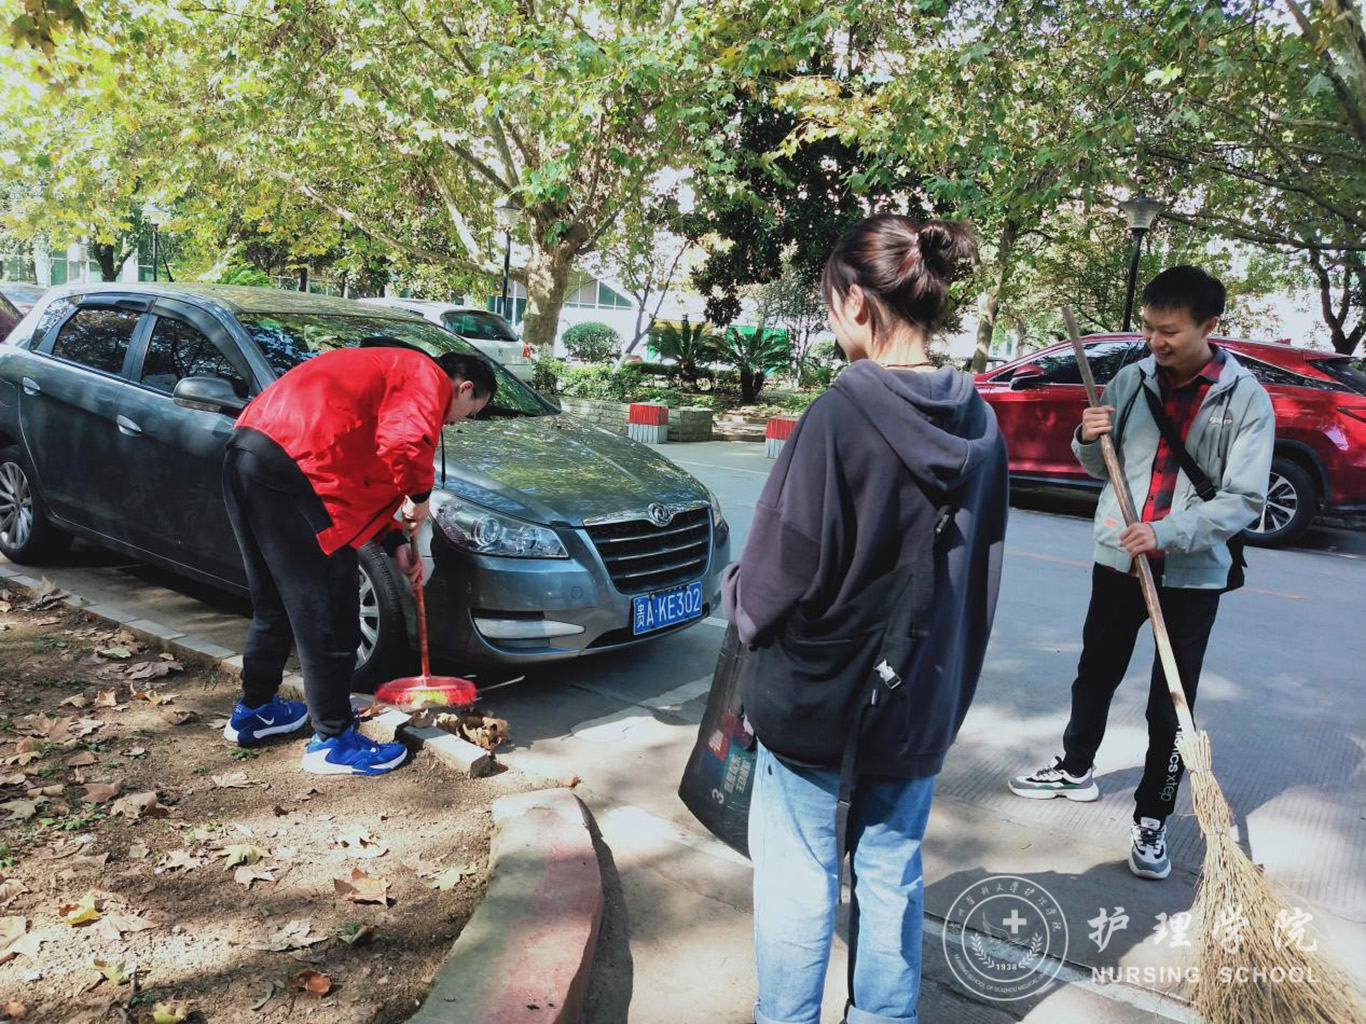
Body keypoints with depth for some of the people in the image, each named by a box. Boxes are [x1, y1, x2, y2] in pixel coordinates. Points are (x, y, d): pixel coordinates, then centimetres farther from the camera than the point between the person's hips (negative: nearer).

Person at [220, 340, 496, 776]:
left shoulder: (386, 369, 30)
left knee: (274, 604, 26)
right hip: (291, 468, -11)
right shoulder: (429, 378, 0)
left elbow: (365, 475, 31)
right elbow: (405, 443, -23)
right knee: (329, 619, 1)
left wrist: (395, 544, 26)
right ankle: (333, 741, 12)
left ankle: (254, 710, 41)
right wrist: (420, 495, -4)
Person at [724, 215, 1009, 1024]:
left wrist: (741, 598, 3)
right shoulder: (979, 424, -1)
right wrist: (948, 677, 18)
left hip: (817, 693, -6)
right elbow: (981, 572, 7)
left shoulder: (842, 415, -21)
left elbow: (783, 572, -18)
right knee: (893, 879, 19)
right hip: (920, 699, 6)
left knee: (798, 883, 12)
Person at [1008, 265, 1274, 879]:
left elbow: (1243, 499, -14)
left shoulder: (1245, 397, -10)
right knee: (1095, 675, 19)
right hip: (1117, 559, 4)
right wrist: (1090, 441, -13)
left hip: (1192, 575, -3)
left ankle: (1151, 819, 23)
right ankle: (1076, 770, 41)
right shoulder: (1131, 380, -1)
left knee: (1171, 705, 6)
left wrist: (1165, 533, -26)